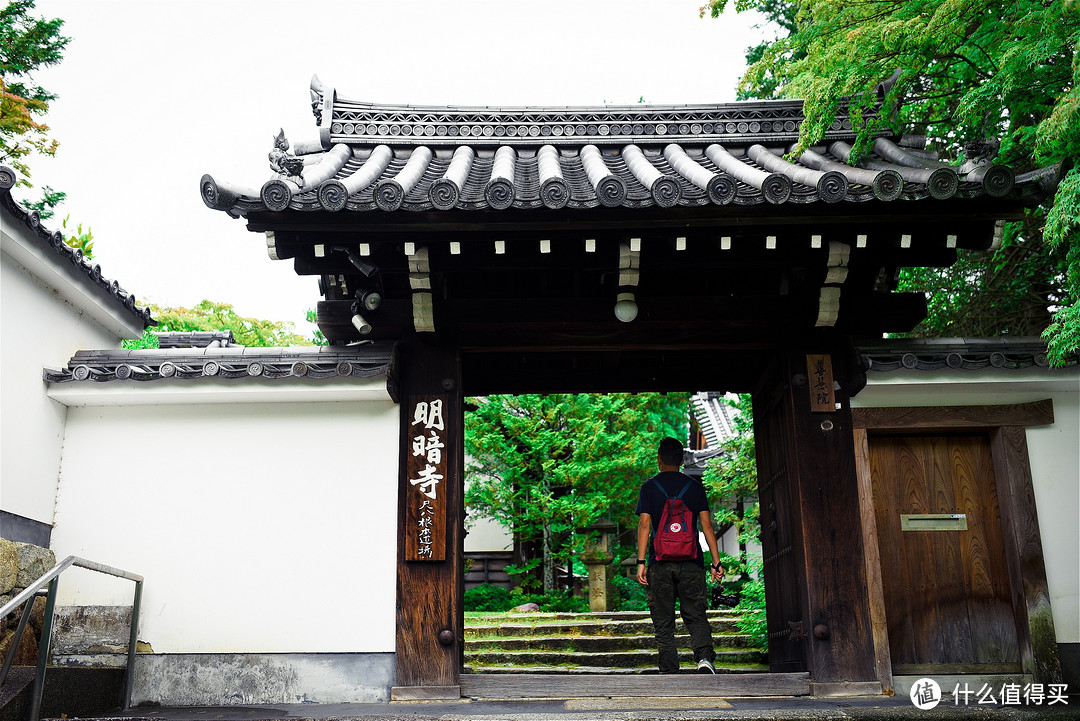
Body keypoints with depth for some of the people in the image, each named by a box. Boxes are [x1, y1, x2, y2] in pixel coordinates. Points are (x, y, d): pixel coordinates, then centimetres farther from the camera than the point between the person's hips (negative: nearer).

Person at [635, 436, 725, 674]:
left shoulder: (649, 487, 3)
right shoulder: (695, 486, 8)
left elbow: (644, 524, -5)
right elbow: (706, 525, 4)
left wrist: (641, 562, -7)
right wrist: (716, 562, 4)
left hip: (660, 563, -1)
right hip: (692, 564, 1)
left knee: (664, 623, 6)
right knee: (696, 616, 6)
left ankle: (670, 673, 3)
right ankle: (704, 657, -19)